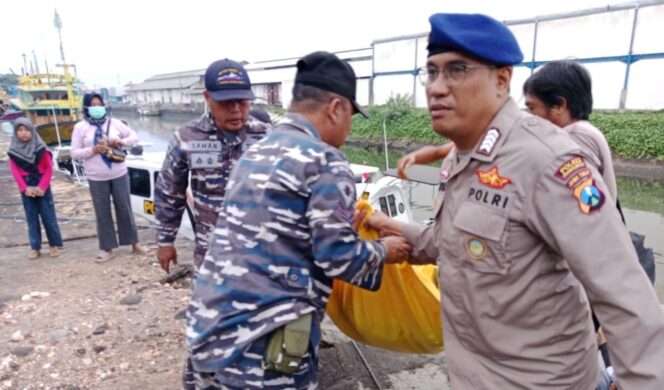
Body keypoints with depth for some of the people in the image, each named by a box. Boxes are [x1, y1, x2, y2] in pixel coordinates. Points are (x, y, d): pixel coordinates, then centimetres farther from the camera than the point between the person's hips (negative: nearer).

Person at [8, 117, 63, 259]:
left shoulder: (41, 148, -3)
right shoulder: (13, 151, 1)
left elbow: (49, 169, -4)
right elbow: (15, 172, -2)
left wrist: (42, 186, -12)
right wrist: (25, 188, -13)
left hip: (42, 188, -2)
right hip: (26, 190, 2)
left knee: (49, 217, 1)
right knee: (31, 218, 8)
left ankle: (54, 245, 13)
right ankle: (35, 248, 14)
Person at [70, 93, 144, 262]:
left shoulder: (114, 122, 3)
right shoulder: (80, 127, 0)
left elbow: (134, 137, 6)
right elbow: (74, 153, -2)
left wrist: (121, 142, -13)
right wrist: (93, 150, -18)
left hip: (119, 175, 1)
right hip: (97, 178, -1)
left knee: (125, 209, 8)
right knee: (102, 214, 6)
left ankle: (134, 244, 17)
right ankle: (107, 249, 15)